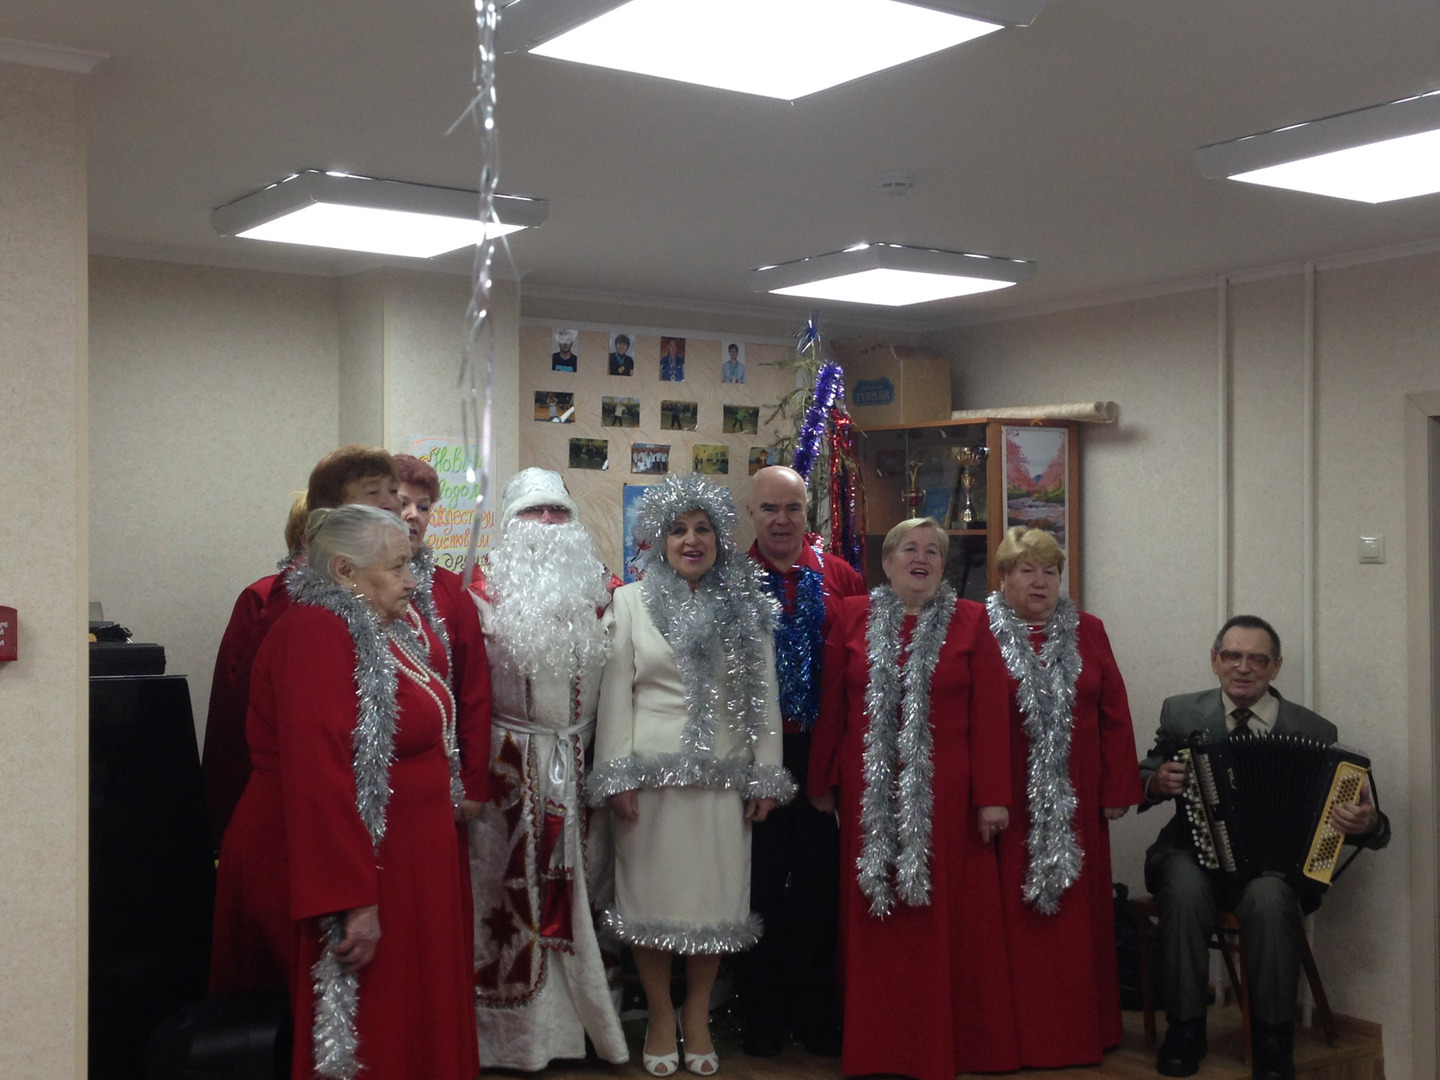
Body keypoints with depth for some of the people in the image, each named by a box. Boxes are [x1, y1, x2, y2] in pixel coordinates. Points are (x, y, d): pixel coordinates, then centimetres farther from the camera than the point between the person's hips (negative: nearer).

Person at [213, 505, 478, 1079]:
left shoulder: (395, 628, 8)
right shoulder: (316, 632, -19)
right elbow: (318, 777, -26)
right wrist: (352, 900, -28)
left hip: (408, 861, 9)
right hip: (348, 866, -9)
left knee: (418, 1025, 16)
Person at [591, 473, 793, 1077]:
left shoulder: (746, 607, 7)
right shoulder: (630, 602, 2)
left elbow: (763, 694, 6)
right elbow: (616, 692, -1)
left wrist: (765, 775, 1)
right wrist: (617, 776, -6)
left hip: (723, 773, 2)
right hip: (652, 771, -1)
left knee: (716, 892, 6)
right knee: (651, 891, 4)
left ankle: (697, 1016, 22)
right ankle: (660, 1016, 20)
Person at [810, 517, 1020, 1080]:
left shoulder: (970, 621, 3)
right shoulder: (852, 617, 6)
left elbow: (990, 715, -2)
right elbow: (830, 707, 6)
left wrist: (992, 796, -7)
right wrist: (821, 782, 3)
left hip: (946, 796, -1)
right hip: (871, 795, 1)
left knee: (951, 917, 3)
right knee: (875, 922, 6)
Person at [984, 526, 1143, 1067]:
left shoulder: (1087, 632, 8)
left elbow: (1114, 714, 7)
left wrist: (1117, 790, 2)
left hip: (1075, 805, 3)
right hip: (1010, 804, -3)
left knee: (1078, 915, 10)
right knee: (1015, 916, 3)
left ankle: (1085, 1031, 22)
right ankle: (1020, 1036, 15)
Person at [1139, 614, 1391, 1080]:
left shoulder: (1314, 732, 2)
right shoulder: (1181, 714, 6)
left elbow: (1345, 809, 1)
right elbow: (1144, 780, 14)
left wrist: (1367, 823, -23)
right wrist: (1157, 782, -10)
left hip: (1277, 863, -1)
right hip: (1193, 854, 1)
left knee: (1268, 896, -34)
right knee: (1185, 887, -33)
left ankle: (1273, 1042, -16)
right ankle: (1184, 1031, -16)